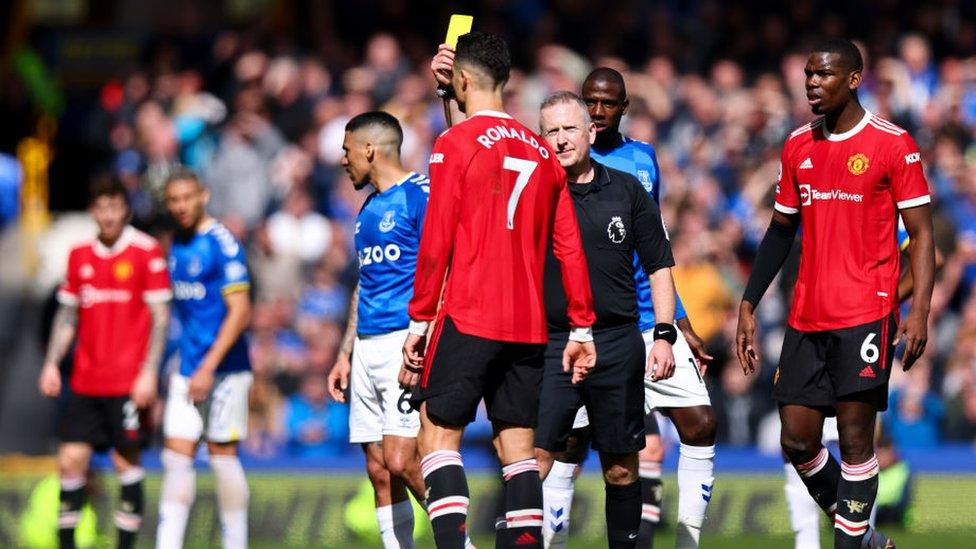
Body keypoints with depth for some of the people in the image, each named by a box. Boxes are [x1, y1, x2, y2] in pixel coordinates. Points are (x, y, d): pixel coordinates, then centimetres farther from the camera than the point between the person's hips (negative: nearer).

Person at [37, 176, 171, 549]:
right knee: (71, 459, 0)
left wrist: (149, 372, -11)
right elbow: (67, 315, 17)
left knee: (126, 462, -3)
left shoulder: (147, 252, -4)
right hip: (85, 380, 5)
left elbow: (160, 317, -5)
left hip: (128, 384, -4)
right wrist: (51, 364, 7)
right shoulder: (79, 255, 10)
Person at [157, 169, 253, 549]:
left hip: (224, 369, -7)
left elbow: (239, 312, -17)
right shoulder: (177, 245, 12)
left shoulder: (223, 245, -13)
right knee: (177, 456, 0)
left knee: (222, 454, -1)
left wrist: (208, 367, -20)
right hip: (187, 370, 7)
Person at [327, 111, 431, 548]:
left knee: (401, 460, -17)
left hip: (406, 342, -9)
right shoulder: (368, 209, 20)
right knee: (379, 470, 4)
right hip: (368, 347, 9)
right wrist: (346, 354, 23)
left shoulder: (419, 194, -8)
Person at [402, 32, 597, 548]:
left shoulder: (455, 143, -5)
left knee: (439, 434, -2)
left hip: (468, 319, -5)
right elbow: (570, 248, 12)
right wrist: (581, 328, 15)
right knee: (518, 448, 7)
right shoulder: (541, 152, 13)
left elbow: (437, 242, -9)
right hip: (528, 327, 5)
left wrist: (419, 320, -4)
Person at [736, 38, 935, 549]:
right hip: (806, 317, 6)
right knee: (797, 440, 4)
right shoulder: (798, 146, 12)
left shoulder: (893, 144, -5)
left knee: (855, 437, -7)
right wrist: (748, 306, 16)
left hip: (866, 315, -6)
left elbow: (921, 233, -5)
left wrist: (919, 311, -16)